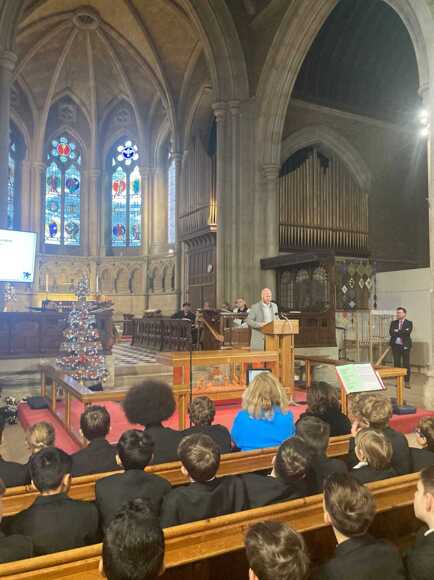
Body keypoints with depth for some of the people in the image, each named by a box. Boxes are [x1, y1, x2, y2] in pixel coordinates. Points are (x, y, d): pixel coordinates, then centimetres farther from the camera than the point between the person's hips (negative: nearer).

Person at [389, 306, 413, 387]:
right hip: (396, 345, 2)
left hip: (405, 345, -2)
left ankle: (407, 382, 5)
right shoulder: (393, 323, 10)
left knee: (406, 364, -2)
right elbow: (391, 332, -5)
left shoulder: (409, 323, 3)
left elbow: (408, 332, -14)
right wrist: (402, 332, -12)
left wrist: (397, 332, -10)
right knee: (396, 363, 5)